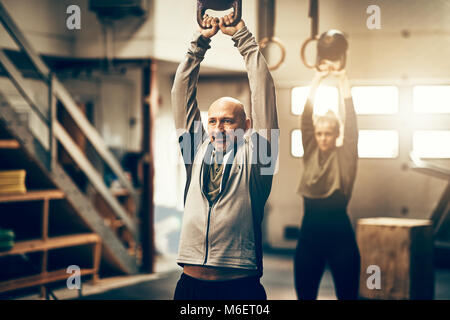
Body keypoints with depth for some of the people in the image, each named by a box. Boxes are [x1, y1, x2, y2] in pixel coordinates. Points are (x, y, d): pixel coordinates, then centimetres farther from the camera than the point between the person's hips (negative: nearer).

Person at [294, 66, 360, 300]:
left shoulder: (344, 157, 2)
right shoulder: (311, 155, 7)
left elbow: (351, 125, -5)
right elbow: (306, 120, 3)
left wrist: (344, 85, -2)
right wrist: (316, 82, 1)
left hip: (339, 234, -2)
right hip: (310, 233, 2)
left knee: (348, 294, 1)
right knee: (304, 294, 6)